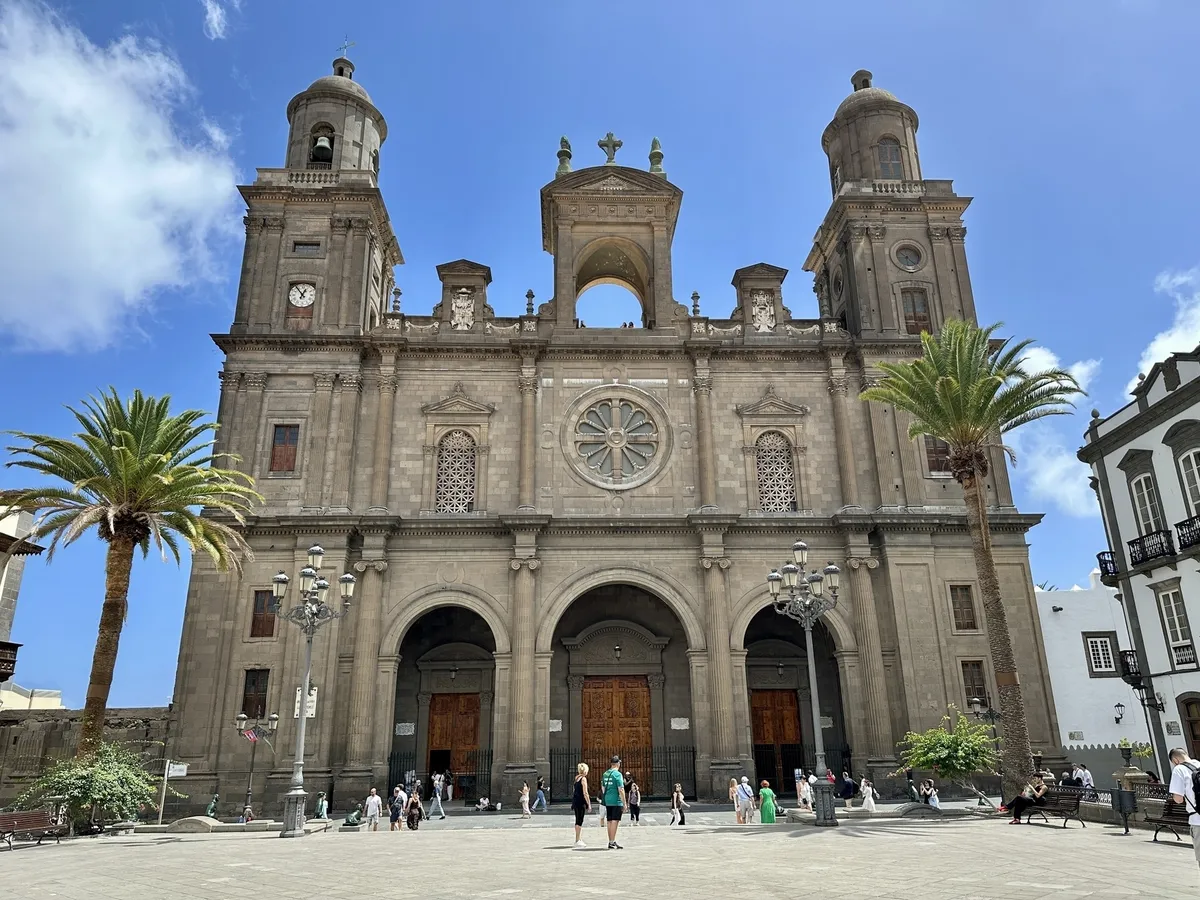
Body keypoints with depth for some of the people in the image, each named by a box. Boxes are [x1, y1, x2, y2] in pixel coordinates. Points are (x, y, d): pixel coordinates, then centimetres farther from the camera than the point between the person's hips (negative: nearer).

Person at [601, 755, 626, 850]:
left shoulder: (605, 774, 11)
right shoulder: (617, 774, -12)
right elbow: (621, 790, -16)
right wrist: (624, 803, -12)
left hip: (607, 801, 7)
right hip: (616, 801, -7)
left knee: (610, 821, 13)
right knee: (615, 821, -5)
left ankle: (611, 841, 20)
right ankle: (612, 842, -7)